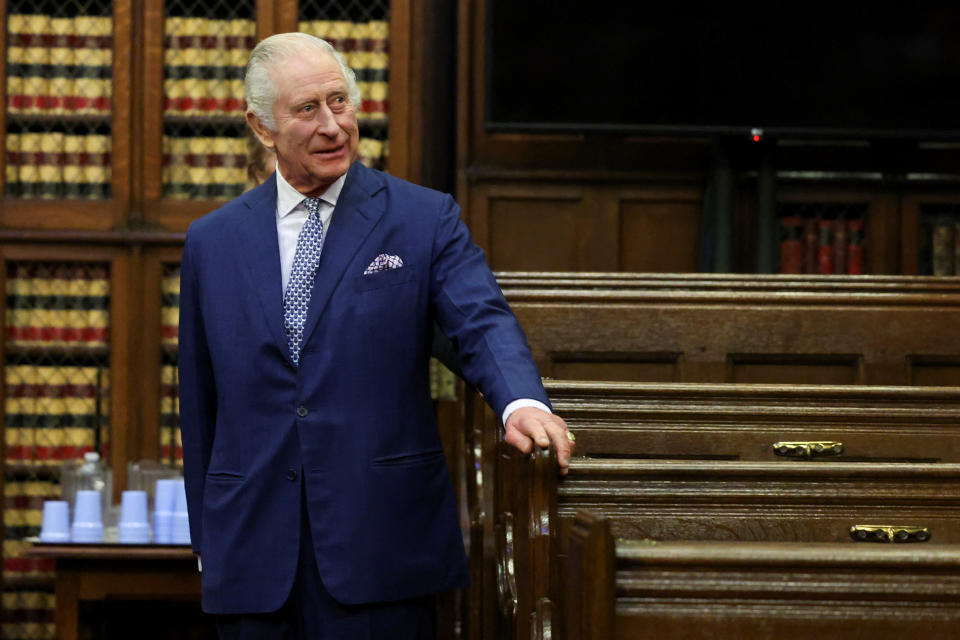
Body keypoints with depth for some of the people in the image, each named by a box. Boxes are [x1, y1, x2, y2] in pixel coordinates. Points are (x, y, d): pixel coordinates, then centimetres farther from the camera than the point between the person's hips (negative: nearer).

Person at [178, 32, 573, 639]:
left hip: (379, 543, -2)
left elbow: (483, 321, -12)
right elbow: (200, 404, 13)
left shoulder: (425, 219, 3)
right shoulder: (212, 242, 10)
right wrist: (207, 540, 10)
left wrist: (521, 402, -33)